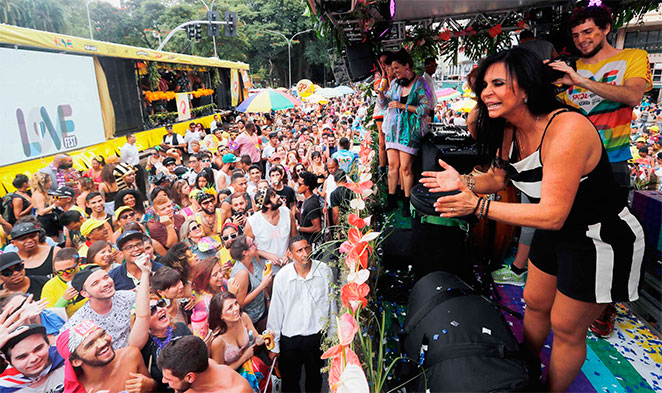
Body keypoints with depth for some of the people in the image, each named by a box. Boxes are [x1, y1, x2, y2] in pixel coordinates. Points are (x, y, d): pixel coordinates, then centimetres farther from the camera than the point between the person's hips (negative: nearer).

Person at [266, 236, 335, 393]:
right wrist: (274, 345, -2)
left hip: (318, 335, 1)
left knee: (315, 379, 22)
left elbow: (331, 304, 0)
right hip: (290, 337, -1)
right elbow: (275, 312, -6)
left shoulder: (324, 270, -11)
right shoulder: (282, 276, -14)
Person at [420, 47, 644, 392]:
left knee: (567, 329, 9)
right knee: (535, 303, 23)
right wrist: (464, 182, -15)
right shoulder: (510, 129, -7)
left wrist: (478, 206, -35)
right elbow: (498, 177, 3)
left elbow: (552, 214, -35)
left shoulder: (566, 130, -33)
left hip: (599, 242, -8)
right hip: (553, 234, 8)